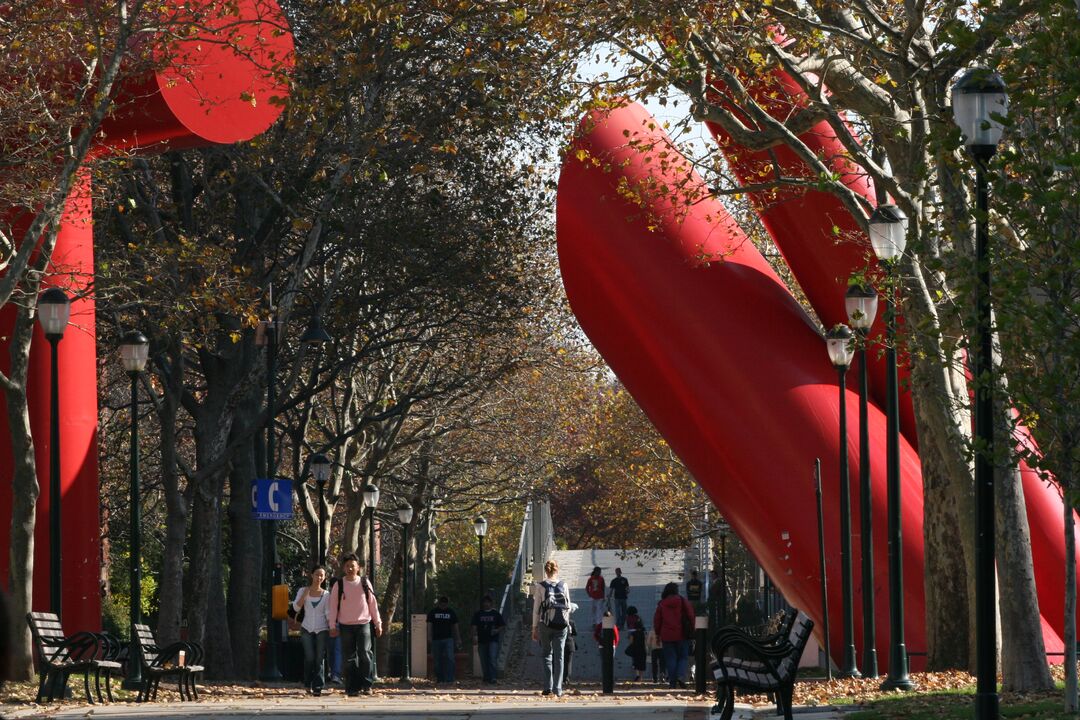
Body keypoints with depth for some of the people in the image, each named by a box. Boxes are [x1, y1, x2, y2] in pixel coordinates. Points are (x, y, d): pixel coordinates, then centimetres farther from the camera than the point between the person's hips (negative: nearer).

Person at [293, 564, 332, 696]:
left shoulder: (325, 595, 8)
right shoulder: (303, 591, 7)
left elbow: (328, 614, 7)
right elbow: (296, 607, -2)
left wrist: (332, 628, -7)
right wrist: (305, 594, -10)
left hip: (322, 629, 1)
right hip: (307, 629, -1)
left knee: (319, 659, -6)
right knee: (310, 657, -13)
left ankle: (317, 687, -6)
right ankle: (308, 684, 5)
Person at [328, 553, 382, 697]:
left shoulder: (365, 583, 5)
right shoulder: (339, 585, 4)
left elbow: (373, 603, 10)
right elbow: (333, 606, 5)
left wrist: (378, 623, 9)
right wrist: (332, 626, -1)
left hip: (364, 624, -1)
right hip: (346, 626, 1)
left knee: (365, 654, -14)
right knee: (350, 658, 2)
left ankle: (367, 685, -6)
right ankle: (352, 688, 5)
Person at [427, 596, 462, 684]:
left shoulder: (451, 612, 11)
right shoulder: (433, 612, 7)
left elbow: (455, 626, 14)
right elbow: (429, 625, 3)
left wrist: (458, 639, 12)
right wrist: (429, 637, -9)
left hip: (448, 639, 0)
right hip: (436, 639, 0)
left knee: (450, 659, -14)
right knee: (438, 661, 3)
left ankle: (449, 679, -17)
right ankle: (440, 679, 12)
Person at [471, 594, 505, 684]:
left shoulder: (496, 614, 7)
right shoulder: (478, 614, 9)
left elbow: (501, 626, 11)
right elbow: (474, 626, 6)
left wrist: (497, 630, -9)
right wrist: (474, 635, -7)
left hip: (493, 640, -2)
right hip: (482, 640, 2)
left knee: (493, 658, -15)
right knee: (484, 660, 6)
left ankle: (493, 677, -16)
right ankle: (486, 677, 15)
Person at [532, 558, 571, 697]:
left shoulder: (540, 586, -4)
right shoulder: (563, 586, 1)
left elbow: (536, 609, -3)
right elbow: (568, 607, 5)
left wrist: (534, 628, 4)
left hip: (545, 624, -1)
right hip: (561, 625, 1)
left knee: (547, 654, 9)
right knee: (559, 656, 4)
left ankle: (548, 687, 0)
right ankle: (557, 689, 0)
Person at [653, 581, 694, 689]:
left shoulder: (661, 604, 2)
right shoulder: (683, 602, -2)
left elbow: (657, 620, 6)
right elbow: (691, 616, -1)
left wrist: (657, 634, 17)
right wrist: (691, 631, 11)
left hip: (667, 635, 1)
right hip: (681, 635, -1)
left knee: (670, 658, 7)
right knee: (683, 657, 8)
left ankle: (672, 681, 1)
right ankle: (680, 676, -15)